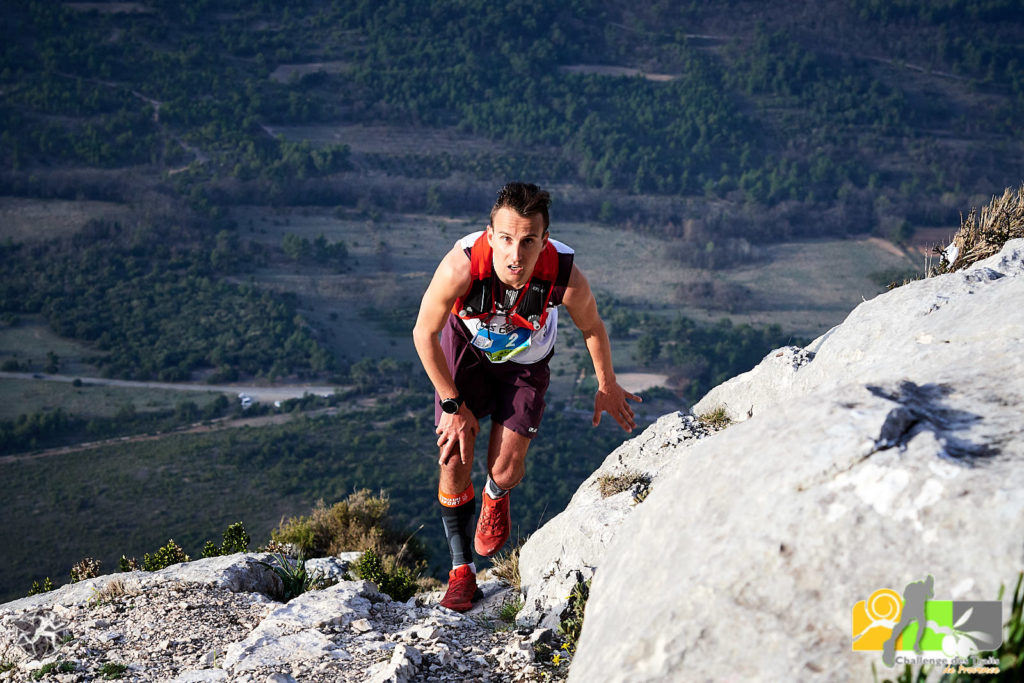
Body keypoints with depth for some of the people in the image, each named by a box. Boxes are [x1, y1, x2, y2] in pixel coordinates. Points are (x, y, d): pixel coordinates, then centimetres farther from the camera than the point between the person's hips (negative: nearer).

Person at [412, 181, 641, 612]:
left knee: (506, 471, -4)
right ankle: (462, 571, 12)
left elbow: (592, 327, -12)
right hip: (465, 346, 0)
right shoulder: (462, 265, -40)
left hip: (525, 360, 1)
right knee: (454, 462, -9)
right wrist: (453, 406, -14)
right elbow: (424, 333, -21)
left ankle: (495, 497, 36)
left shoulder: (566, 277, -37)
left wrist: (606, 387, 4)